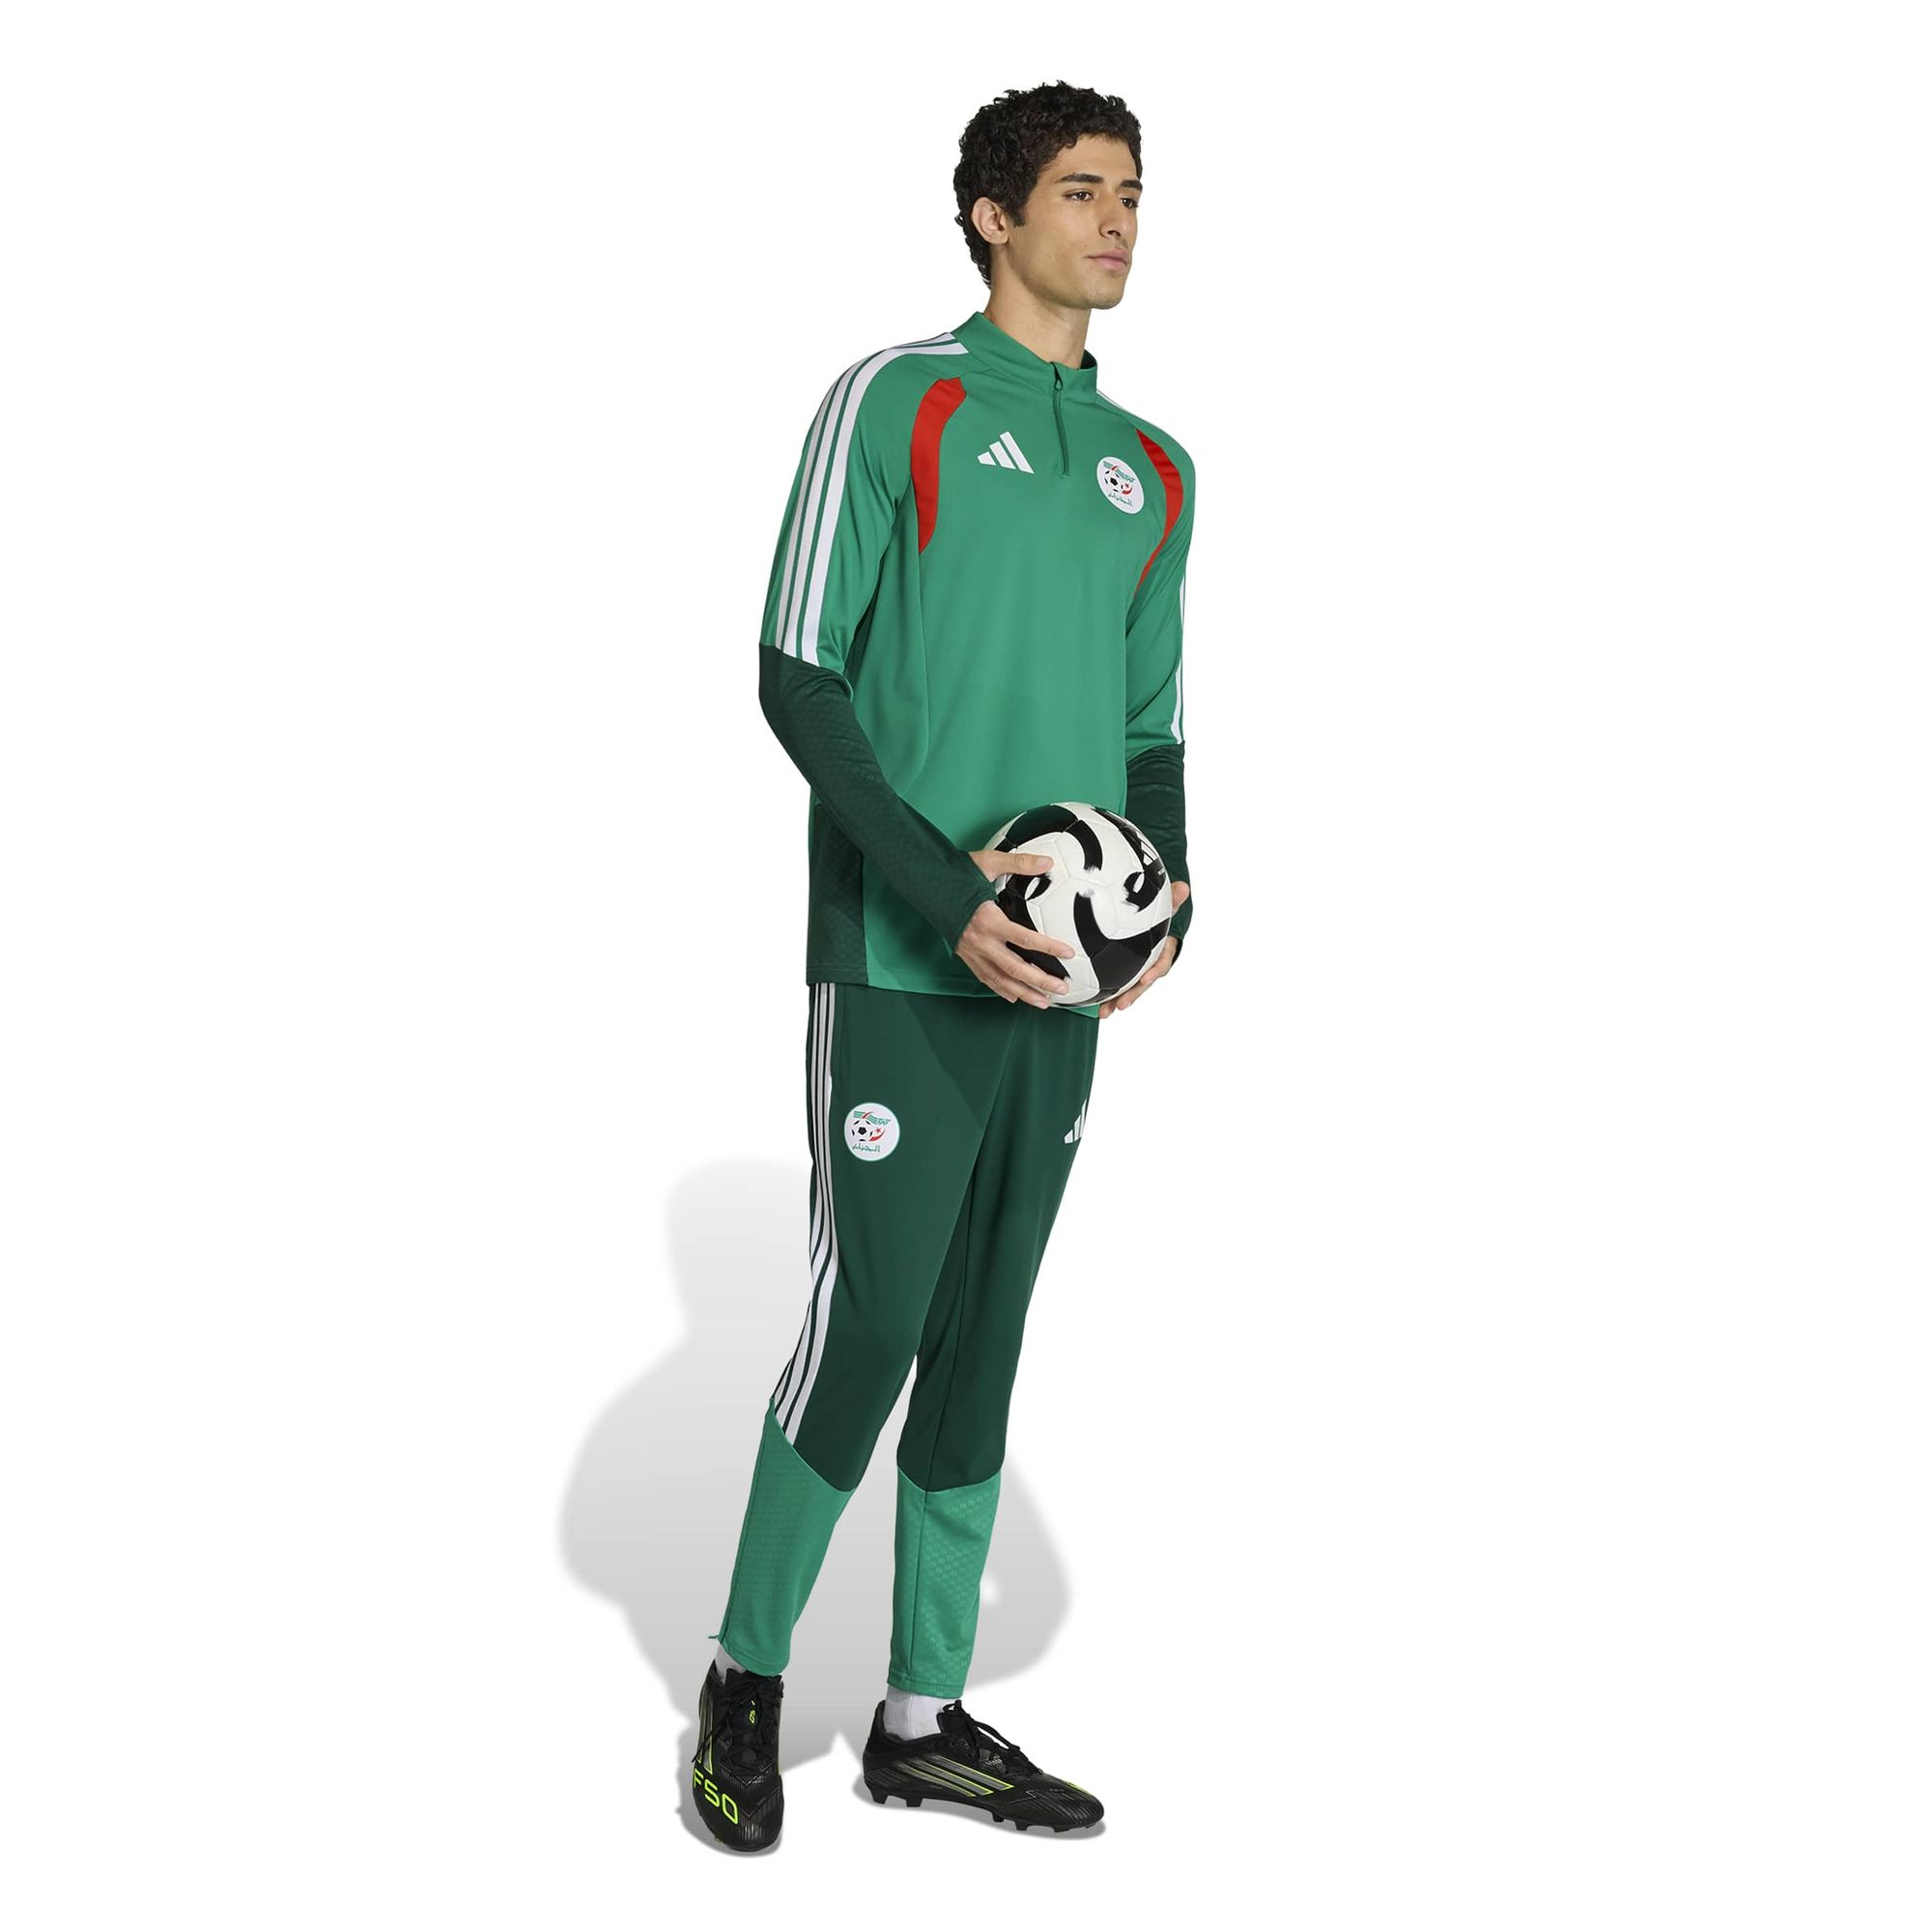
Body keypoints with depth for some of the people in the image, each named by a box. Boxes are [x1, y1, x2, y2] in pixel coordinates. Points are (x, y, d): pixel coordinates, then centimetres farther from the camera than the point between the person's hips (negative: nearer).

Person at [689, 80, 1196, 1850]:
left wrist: (1170, 899, 0)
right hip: (901, 972, -6)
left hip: (1058, 977, 6)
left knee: (983, 1339, 9)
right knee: (870, 1324, -5)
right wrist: (943, 888, -17)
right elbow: (796, 676, -8)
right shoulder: (895, 403, -3)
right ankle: (748, 1673, 16)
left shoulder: (1152, 471, 15)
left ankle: (926, 1714, 20)